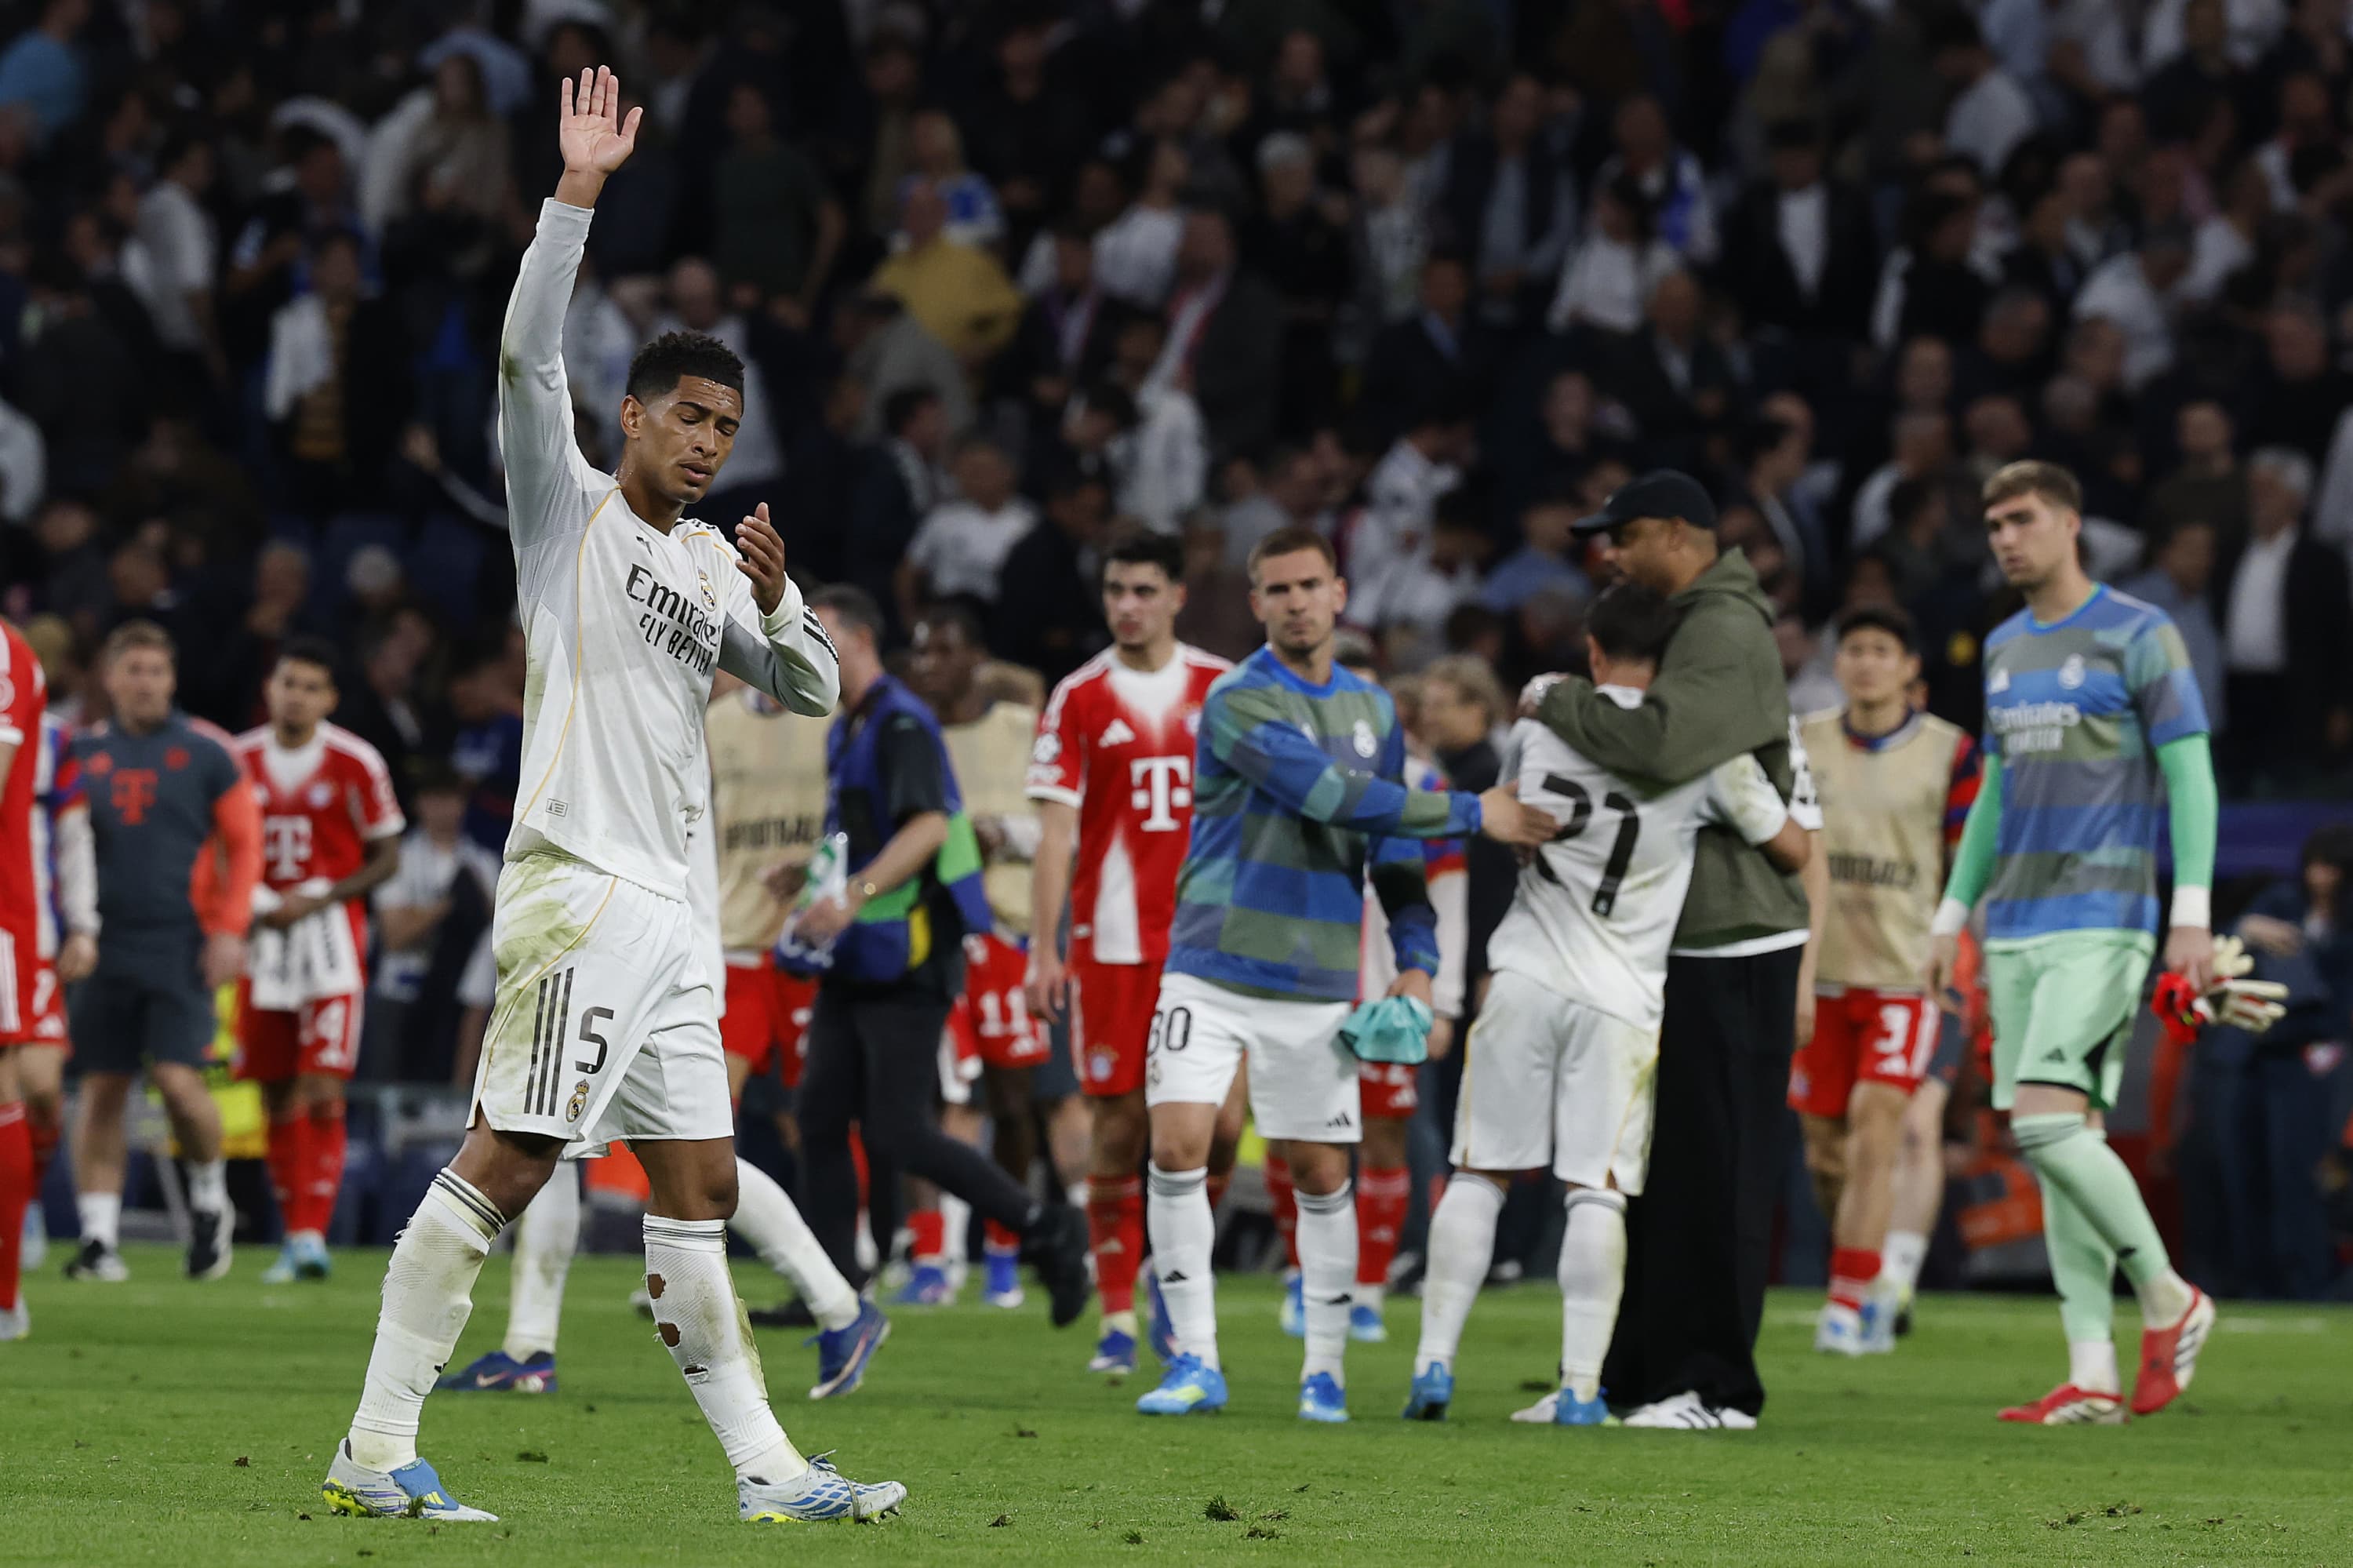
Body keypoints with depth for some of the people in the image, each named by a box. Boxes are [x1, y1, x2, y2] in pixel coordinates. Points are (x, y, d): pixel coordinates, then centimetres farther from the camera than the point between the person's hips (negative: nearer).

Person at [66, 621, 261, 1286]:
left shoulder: (205, 752, 0)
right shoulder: (84, 753, 7)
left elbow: (245, 842, 2)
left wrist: (229, 929, -6)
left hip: (181, 946, -3)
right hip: (107, 947, 3)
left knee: (178, 1079, -13)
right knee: (101, 1089, 1)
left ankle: (210, 1201, 12)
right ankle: (98, 1237, 6)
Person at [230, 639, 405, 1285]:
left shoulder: (355, 763, -6)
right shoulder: (242, 760, 6)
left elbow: (387, 858, -1)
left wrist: (317, 900, -13)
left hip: (331, 933, -4)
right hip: (265, 935, 4)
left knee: (322, 1092, -12)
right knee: (277, 1097, 6)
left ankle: (312, 1235, -13)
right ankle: (294, 1238, 14)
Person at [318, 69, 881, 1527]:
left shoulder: (712, 561, 21)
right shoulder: (571, 509, 2)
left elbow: (815, 689, 21)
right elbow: (529, 357, -12)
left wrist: (777, 600, 1)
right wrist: (579, 190, -18)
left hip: (667, 909, 8)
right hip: (579, 886, -8)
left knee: (700, 1190, 7)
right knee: (506, 1161, -14)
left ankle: (766, 1465, 8)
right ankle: (378, 1448, -13)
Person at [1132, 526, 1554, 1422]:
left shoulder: (1372, 709, 11)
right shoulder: (1240, 701, -10)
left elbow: (1390, 844, 17)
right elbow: (1338, 797, -20)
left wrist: (1416, 960, 4)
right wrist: (1473, 814, -17)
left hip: (1317, 985, 4)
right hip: (1213, 970, -4)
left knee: (1322, 1174, 4)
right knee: (1177, 1147, -13)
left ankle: (1324, 1370, 14)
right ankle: (1196, 1360, -3)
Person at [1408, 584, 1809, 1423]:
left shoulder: (1539, 720, 4)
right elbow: (1793, 849, 3)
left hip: (1526, 978, 2)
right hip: (1621, 998, -2)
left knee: (1479, 1174, 9)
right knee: (1597, 1190, -1)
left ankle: (1435, 1361, 6)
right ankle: (1581, 1386, -6)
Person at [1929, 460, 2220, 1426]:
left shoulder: (2138, 637, -4)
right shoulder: (2004, 649, 17)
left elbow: (2190, 774, -7)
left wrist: (2193, 913, -15)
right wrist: (1953, 913, 21)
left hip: (2102, 924, -7)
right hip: (2015, 927, 7)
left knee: (2046, 1121, -20)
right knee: (2056, 1141, 2)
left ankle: (2168, 1299, -2)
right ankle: (2092, 1377, 1)